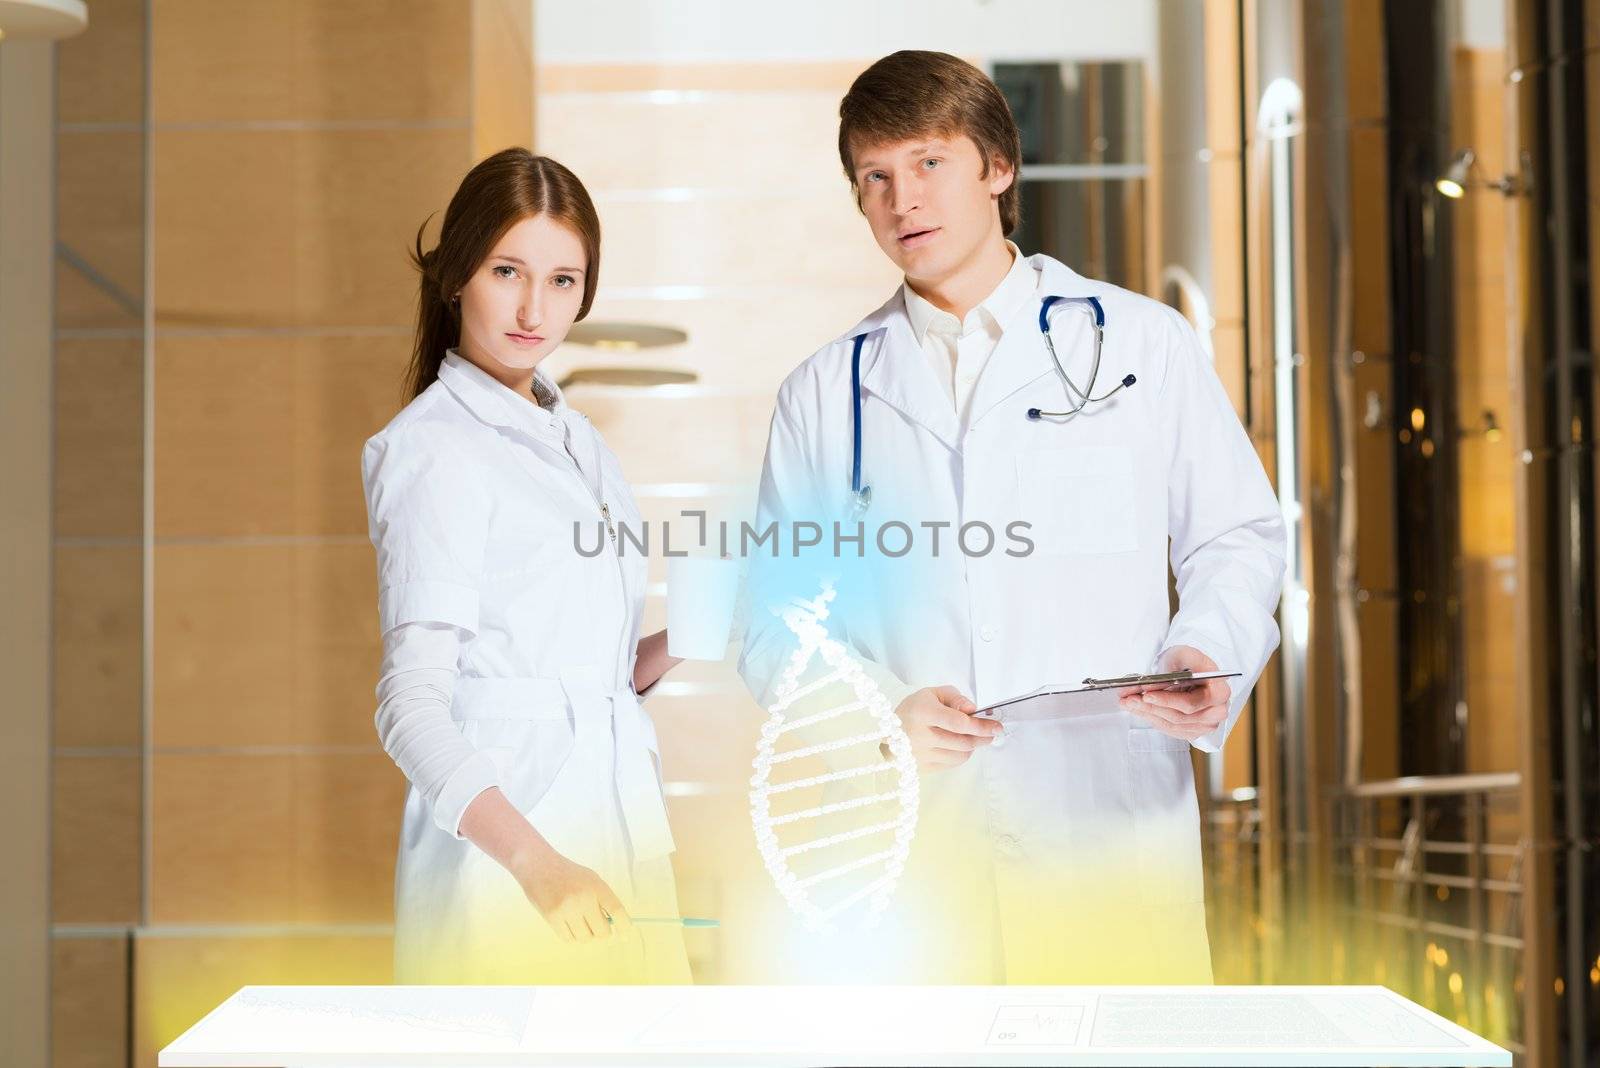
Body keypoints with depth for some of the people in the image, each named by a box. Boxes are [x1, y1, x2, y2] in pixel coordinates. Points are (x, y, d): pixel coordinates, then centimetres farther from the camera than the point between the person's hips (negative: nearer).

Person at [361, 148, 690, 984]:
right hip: (498, 842, -7)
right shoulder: (432, 451, -9)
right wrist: (534, 861, -31)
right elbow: (413, 702, -18)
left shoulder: (571, 437, 16)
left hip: (612, 815, 7)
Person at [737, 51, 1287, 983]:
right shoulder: (827, 392, 13)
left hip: (1111, 826, -1)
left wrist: (1204, 658, -8)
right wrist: (878, 712, -10)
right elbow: (779, 623, 10)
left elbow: (1237, 539, 13)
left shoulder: (1144, 344, 11)